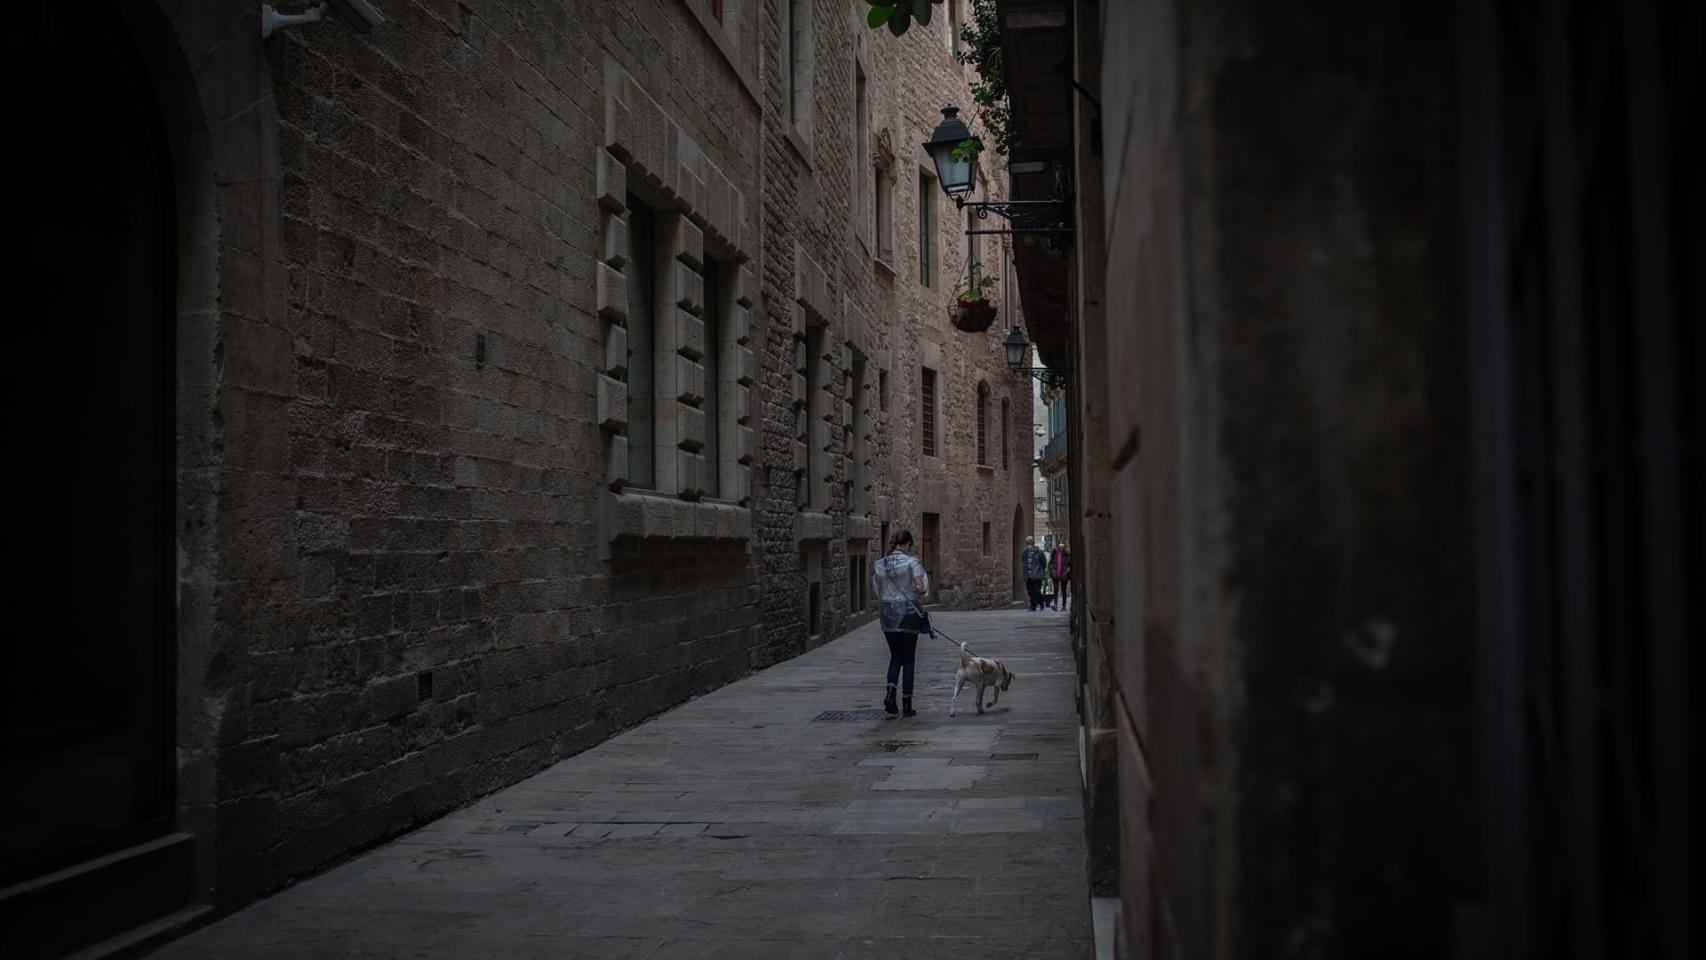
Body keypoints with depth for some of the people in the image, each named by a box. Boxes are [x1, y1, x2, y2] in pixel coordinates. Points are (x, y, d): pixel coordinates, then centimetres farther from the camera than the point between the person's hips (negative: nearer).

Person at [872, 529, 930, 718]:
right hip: (907, 612, -4)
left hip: (887, 613, 4)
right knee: (908, 659, 6)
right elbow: (920, 588, -18)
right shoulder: (911, 562, -9)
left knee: (895, 656, 17)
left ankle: (890, 694, -5)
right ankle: (907, 705, 8)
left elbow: (876, 591, 7)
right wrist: (920, 599, 2)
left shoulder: (879, 564, 5)